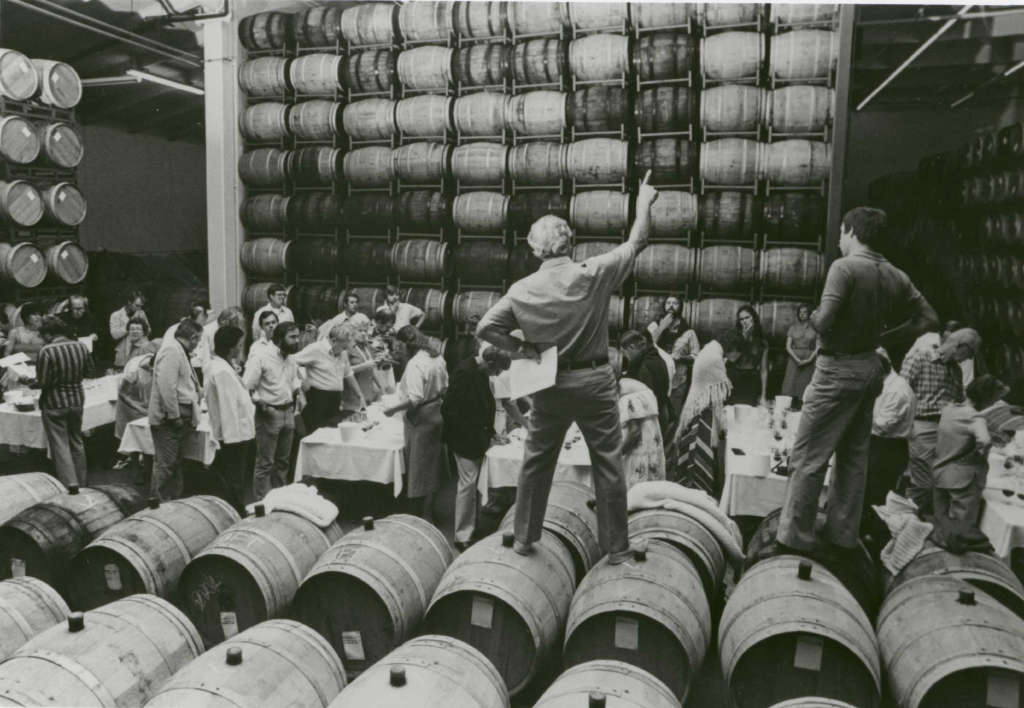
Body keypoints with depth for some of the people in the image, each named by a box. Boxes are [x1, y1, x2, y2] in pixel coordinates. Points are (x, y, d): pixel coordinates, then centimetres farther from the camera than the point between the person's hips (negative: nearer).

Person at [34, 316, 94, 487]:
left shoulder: (46, 351, -17)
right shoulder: (81, 346, -3)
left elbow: (42, 382, -16)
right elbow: (90, 373, 6)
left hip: (54, 404, -5)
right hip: (77, 400, 5)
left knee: (60, 446, 3)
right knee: (76, 442, 19)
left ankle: (70, 486, -1)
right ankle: (81, 484, 28)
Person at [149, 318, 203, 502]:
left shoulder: (179, 351, 17)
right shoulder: (171, 351, -15)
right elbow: (166, 386, -24)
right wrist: (174, 416, -21)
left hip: (177, 418, 11)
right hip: (168, 419, -11)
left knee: (174, 464, 17)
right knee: (165, 465, -5)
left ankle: (173, 501, 26)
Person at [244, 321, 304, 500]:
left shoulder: (291, 358, 8)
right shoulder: (261, 357, -16)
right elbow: (246, 387, -17)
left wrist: (299, 393, 6)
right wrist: (260, 402, -20)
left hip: (288, 413, 7)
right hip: (269, 414, -7)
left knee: (283, 460, 16)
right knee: (265, 462, 0)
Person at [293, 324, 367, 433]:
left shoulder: (343, 353, 11)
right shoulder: (316, 349, -12)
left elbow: (348, 375, 21)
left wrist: (360, 396, 20)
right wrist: (302, 381, -14)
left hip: (335, 400, 7)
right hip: (318, 399, -7)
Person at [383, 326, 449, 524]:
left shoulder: (415, 364, -23)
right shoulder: (437, 358, 3)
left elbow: (415, 399, -28)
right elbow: (444, 387, 12)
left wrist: (393, 409, -17)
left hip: (421, 418, -8)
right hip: (436, 414, 8)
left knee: (422, 468, 3)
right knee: (431, 466, 18)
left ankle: (426, 516, 12)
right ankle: (429, 511, 30)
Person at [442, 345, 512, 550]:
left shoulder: (480, 373, 7)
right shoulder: (464, 372, -21)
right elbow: (451, 409, -23)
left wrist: (489, 432, 11)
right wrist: (470, 438, -19)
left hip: (477, 438, 9)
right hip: (465, 439, -9)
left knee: (475, 484, 14)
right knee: (468, 483, -5)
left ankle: (472, 527, 25)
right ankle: (463, 537, 4)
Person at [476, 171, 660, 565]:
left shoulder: (523, 290, -5)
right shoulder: (594, 274, -11)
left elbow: (485, 328, -5)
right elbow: (637, 242, 0)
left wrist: (521, 349, 3)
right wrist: (644, 203, 14)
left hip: (549, 384, 2)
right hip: (594, 381, -2)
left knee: (536, 462, 16)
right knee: (608, 466, 8)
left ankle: (524, 538, 29)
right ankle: (617, 549, 17)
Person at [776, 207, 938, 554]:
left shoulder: (845, 267, -16)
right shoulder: (896, 276, 5)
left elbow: (823, 322, -24)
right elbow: (929, 319, 9)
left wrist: (812, 315, -2)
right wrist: (882, 337, 9)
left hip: (839, 368, -7)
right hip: (871, 368, 7)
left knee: (807, 457, 0)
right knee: (854, 454, 15)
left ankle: (795, 537, 5)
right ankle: (843, 535, 24)